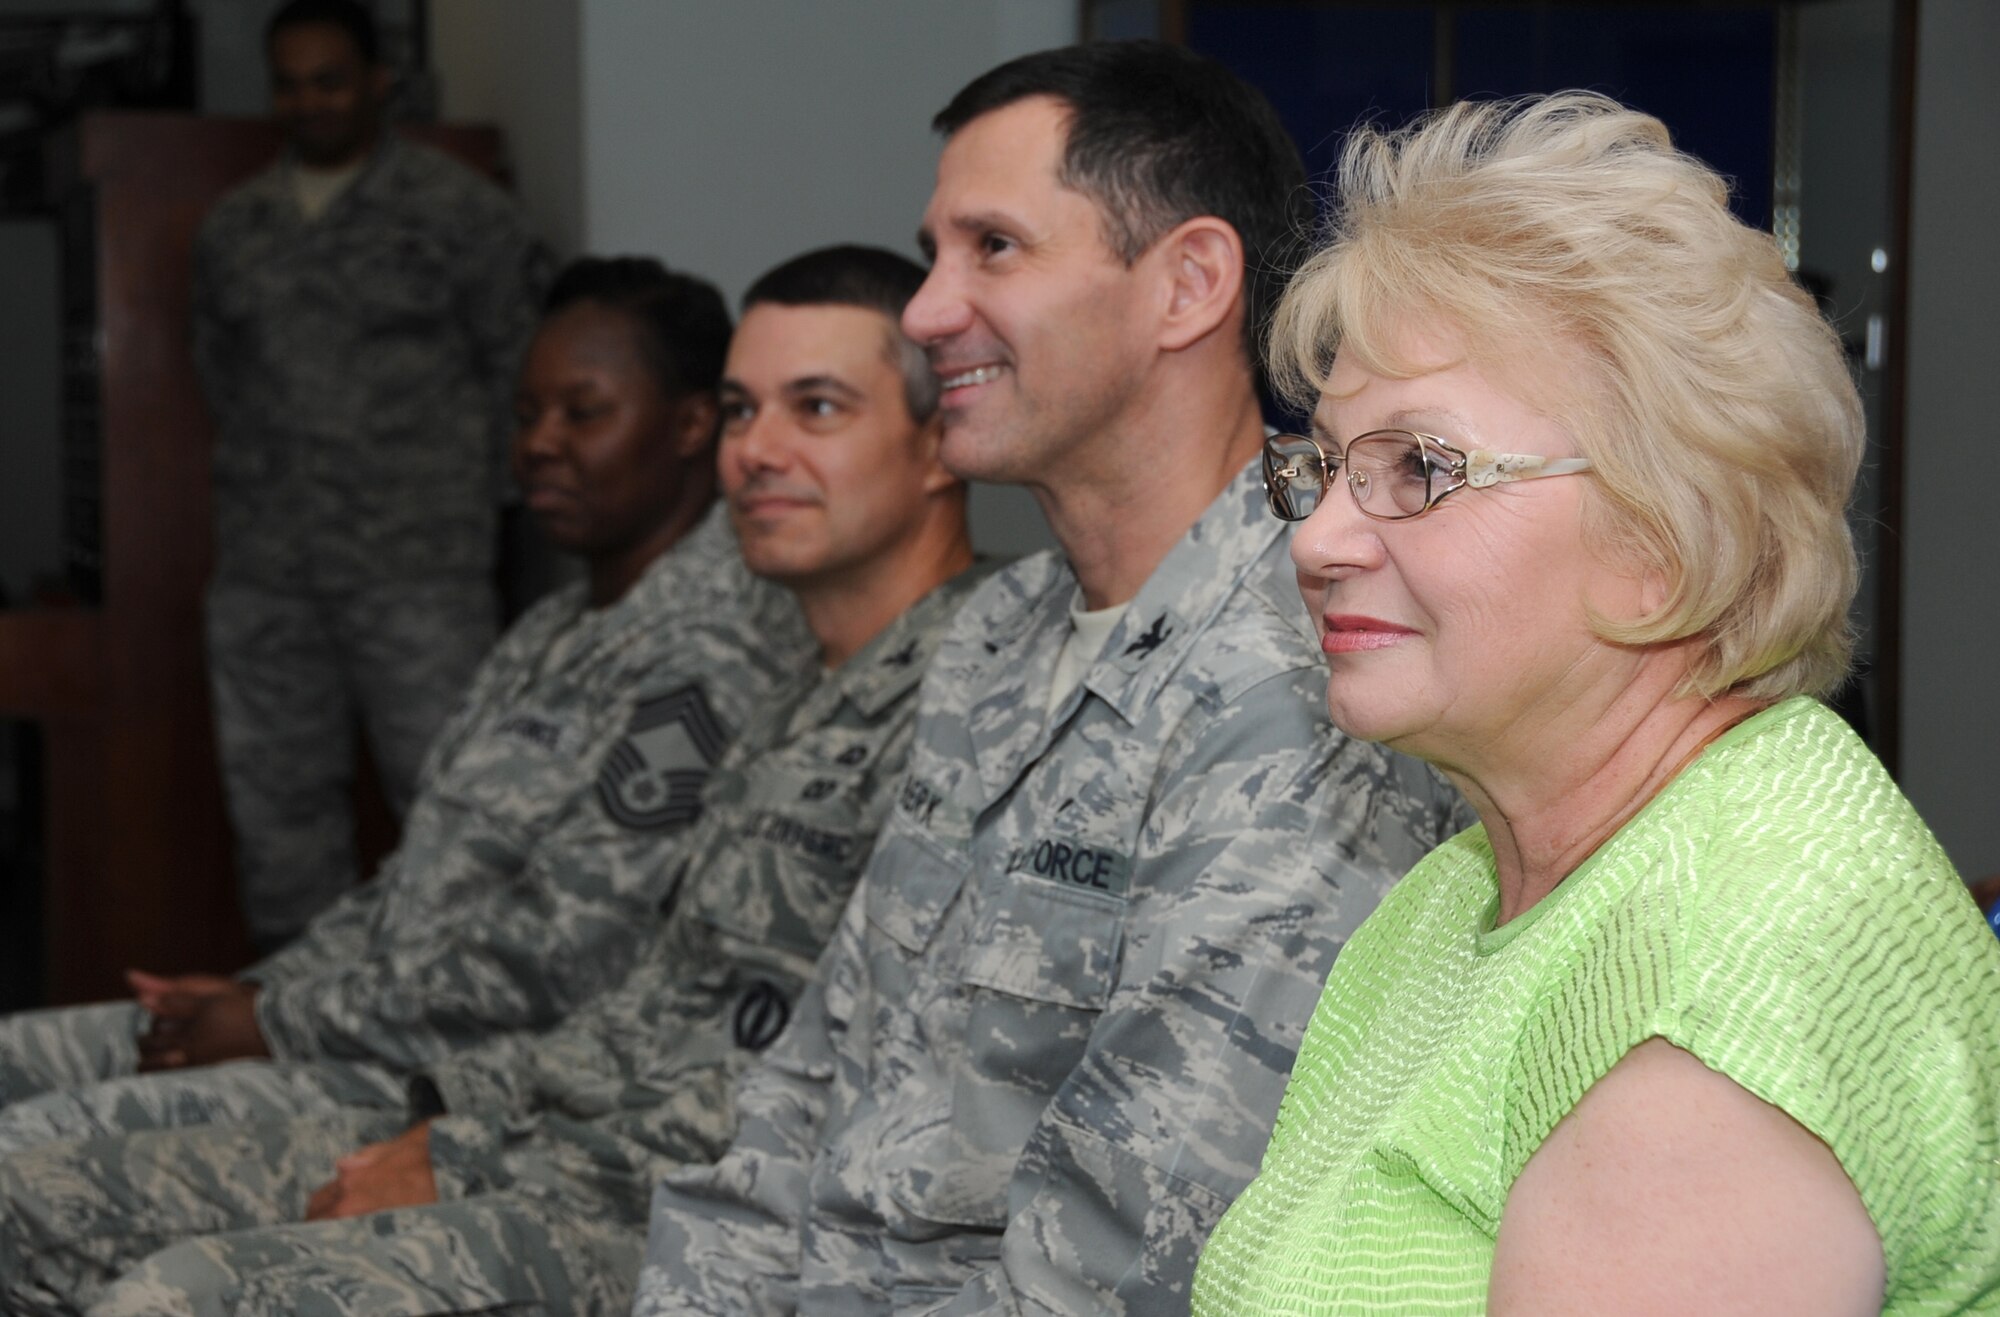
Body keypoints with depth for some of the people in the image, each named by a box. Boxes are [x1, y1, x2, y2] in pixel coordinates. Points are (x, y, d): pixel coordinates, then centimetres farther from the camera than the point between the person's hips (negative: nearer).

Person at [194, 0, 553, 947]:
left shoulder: (459, 211, -1)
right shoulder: (232, 228, 15)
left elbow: (524, 364, 1)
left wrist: (457, 492, 2)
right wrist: (269, 480, 16)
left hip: (415, 562, -5)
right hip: (263, 573, 5)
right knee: (277, 801, 8)